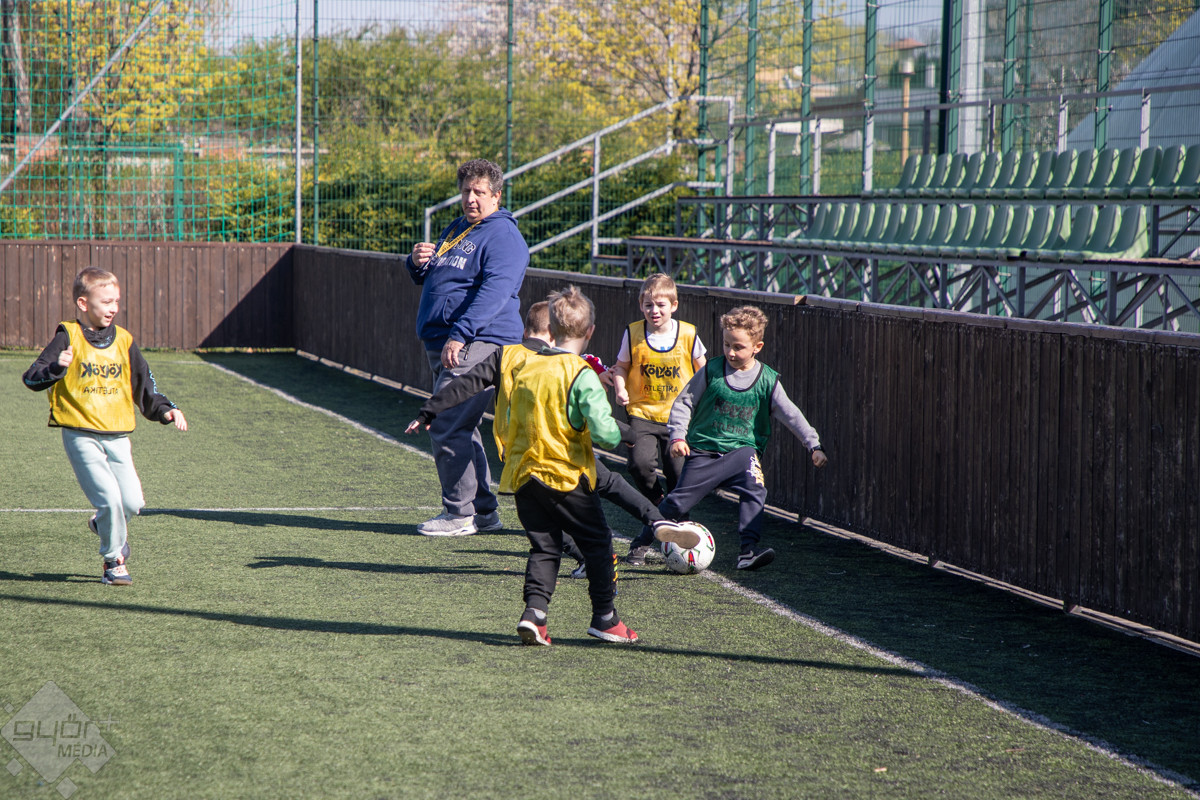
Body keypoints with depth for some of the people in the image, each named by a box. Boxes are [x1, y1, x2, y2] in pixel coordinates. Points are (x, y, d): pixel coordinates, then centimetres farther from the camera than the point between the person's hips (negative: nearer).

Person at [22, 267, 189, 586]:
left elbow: (143, 384, 19)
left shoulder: (123, 341, 9)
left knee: (133, 502, -4)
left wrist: (166, 410, 6)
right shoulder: (68, 338, -5)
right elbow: (32, 378, -9)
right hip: (81, 436, -4)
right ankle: (113, 561, 6)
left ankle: (104, 524, 30)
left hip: (117, 436, 4)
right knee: (110, 497, -15)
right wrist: (56, 368, -28)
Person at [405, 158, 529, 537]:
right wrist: (418, 262, 5)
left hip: (477, 345, -10)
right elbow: (429, 278, 30)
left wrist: (460, 334, -32)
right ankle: (483, 510, 19)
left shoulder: (503, 235, -8)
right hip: (440, 345, 10)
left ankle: (460, 514, -6)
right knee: (460, 428, 12)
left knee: (447, 428, -13)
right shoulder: (455, 230, 21)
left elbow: (494, 292, -22)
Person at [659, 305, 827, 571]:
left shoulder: (767, 381, -1)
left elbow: (791, 415, -1)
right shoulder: (711, 372, -4)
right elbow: (683, 403, 2)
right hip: (703, 449, -1)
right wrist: (678, 436, -10)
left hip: (741, 450, 1)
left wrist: (814, 445, -7)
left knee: (755, 489, -26)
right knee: (678, 502, -1)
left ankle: (749, 550, -24)